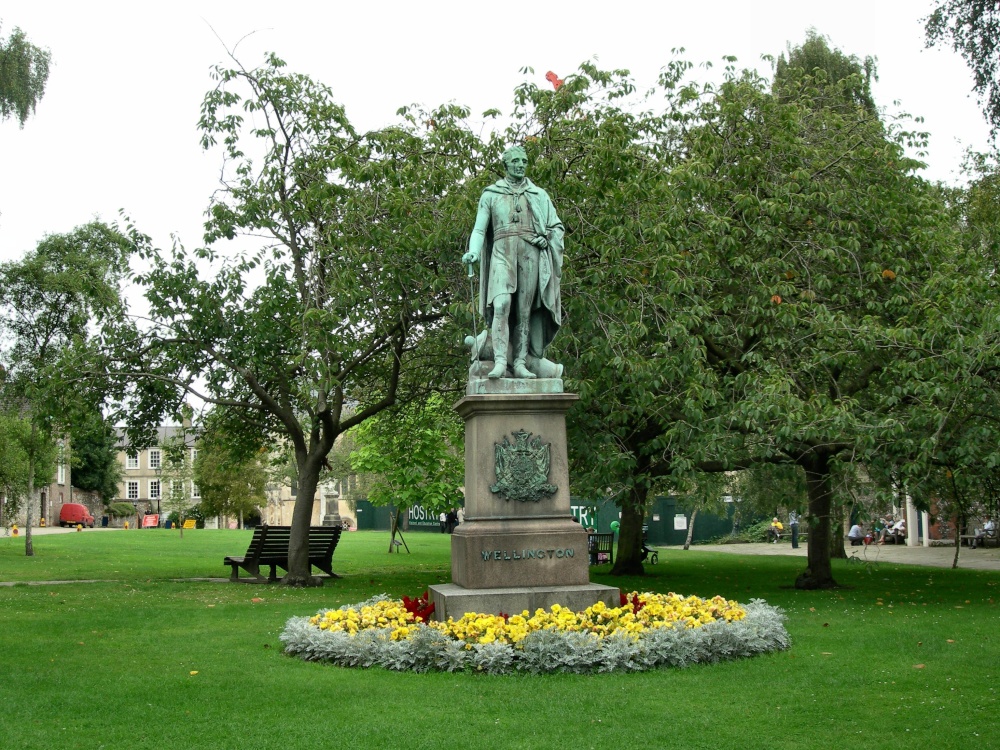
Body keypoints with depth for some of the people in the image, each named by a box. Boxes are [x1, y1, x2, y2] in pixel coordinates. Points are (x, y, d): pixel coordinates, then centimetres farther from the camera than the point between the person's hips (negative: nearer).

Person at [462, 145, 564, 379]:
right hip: (502, 253, -2)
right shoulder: (490, 194, 16)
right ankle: (500, 361, -29)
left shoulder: (539, 195, 20)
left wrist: (548, 240, -1)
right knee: (501, 305, -21)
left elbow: (557, 227, 21)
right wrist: (473, 252, -7)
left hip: (530, 254, 2)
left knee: (524, 311, -2)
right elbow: (479, 229, 12)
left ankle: (520, 363, -2)